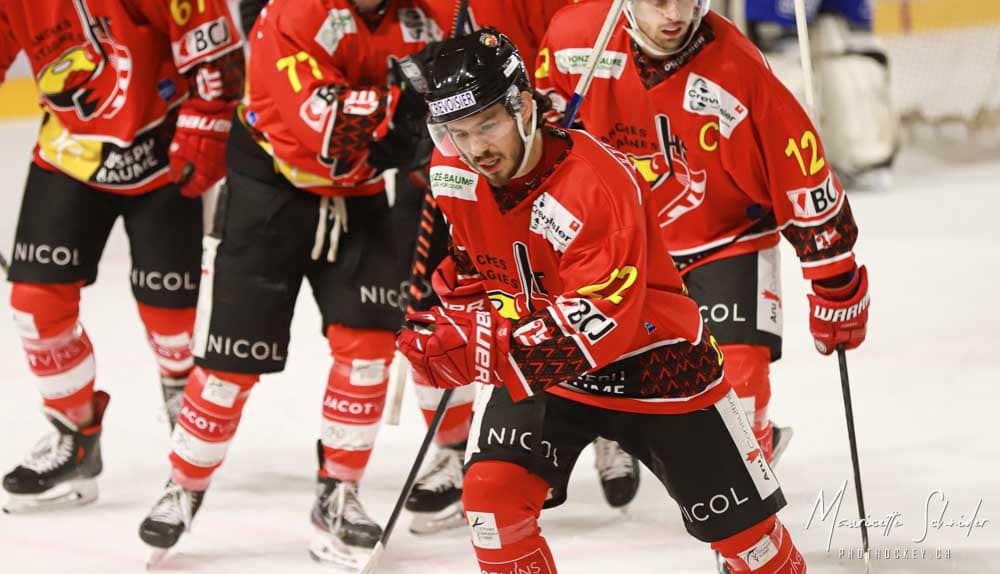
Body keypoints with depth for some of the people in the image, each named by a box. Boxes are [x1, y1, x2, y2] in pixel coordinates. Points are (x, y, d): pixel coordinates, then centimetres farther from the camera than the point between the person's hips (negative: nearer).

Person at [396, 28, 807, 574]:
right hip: (530, 364, 4)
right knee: (490, 493, -19)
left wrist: (481, 344, -43)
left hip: (651, 364, -4)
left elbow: (601, 323, -37)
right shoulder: (451, 172, -12)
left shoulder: (598, 183, -33)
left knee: (742, 525, 8)